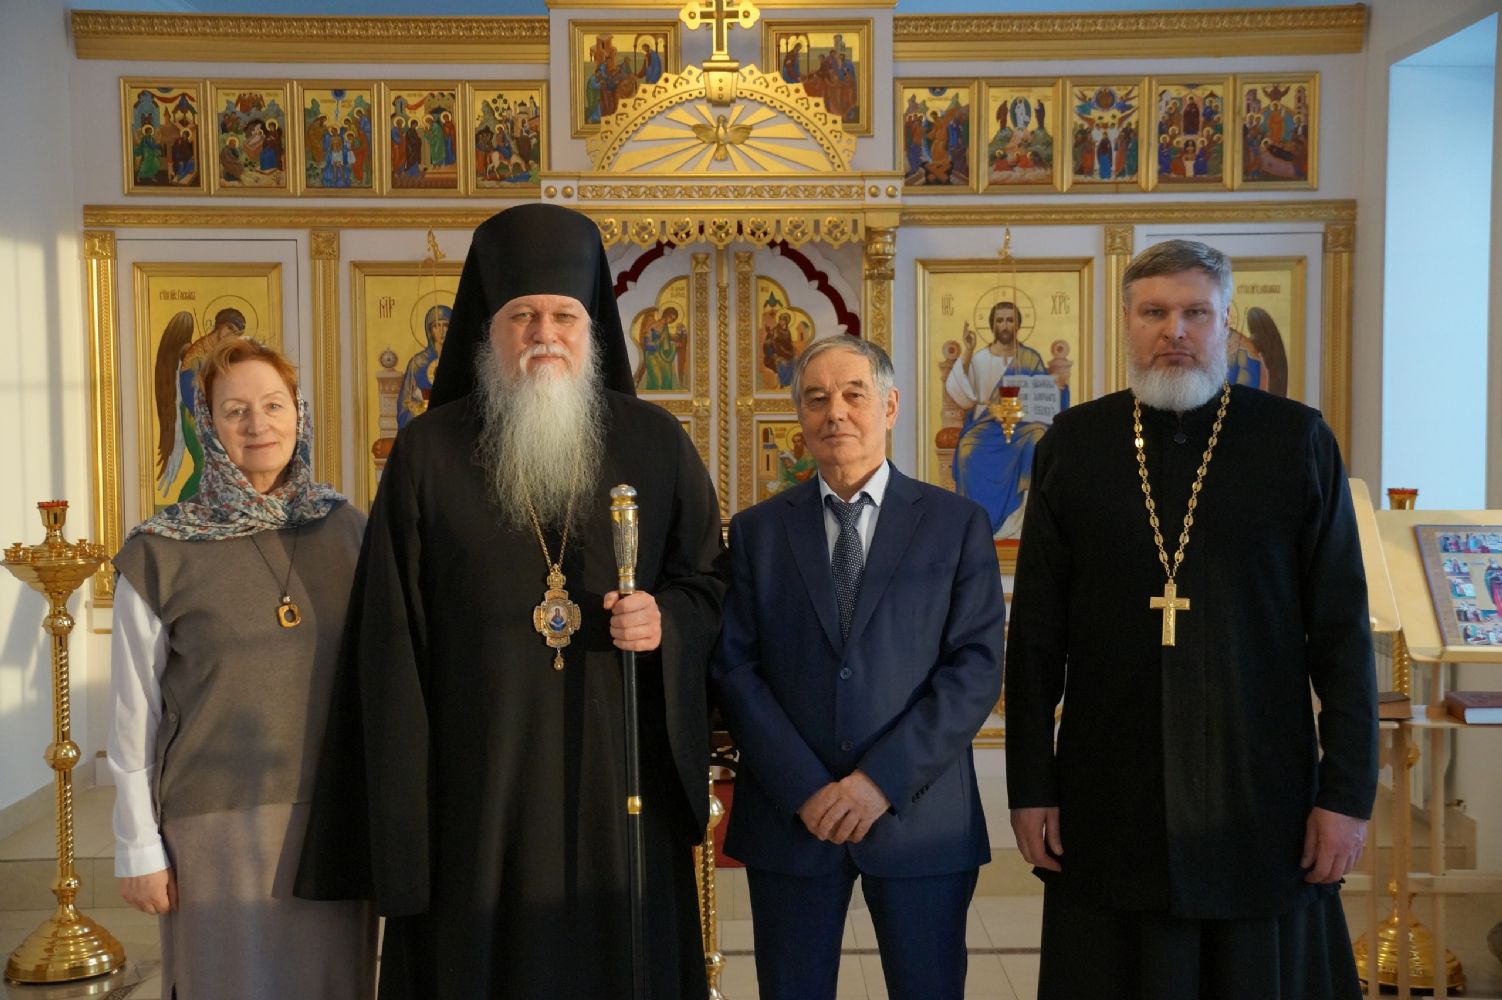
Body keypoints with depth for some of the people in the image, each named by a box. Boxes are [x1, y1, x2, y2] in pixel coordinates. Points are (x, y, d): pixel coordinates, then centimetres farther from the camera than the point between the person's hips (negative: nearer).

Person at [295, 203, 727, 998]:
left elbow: (711, 582, 9)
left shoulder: (655, 443, 2)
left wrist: (666, 621, -14)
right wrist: (399, 805, -4)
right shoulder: (428, 453, 0)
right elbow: (391, 637, -1)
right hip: (477, 769, -1)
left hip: (619, 765, 1)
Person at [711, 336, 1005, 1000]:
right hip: (787, 816, 1)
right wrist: (806, 789, -11)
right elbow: (733, 668, -1)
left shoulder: (957, 524, 3)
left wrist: (882, 780, -13)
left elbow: (978, 666, -5)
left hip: (919, 815, -1)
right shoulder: (755, 532, 6)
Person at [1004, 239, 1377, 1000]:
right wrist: (1030, 787, 1)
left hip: (1262, 797, -1)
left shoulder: (1298, 441, -1)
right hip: (1107, 804, 1)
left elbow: (1342, 631, 0)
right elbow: (1036, 634, 3)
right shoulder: (1073, 445, 2)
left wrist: (1349, 792, -4)